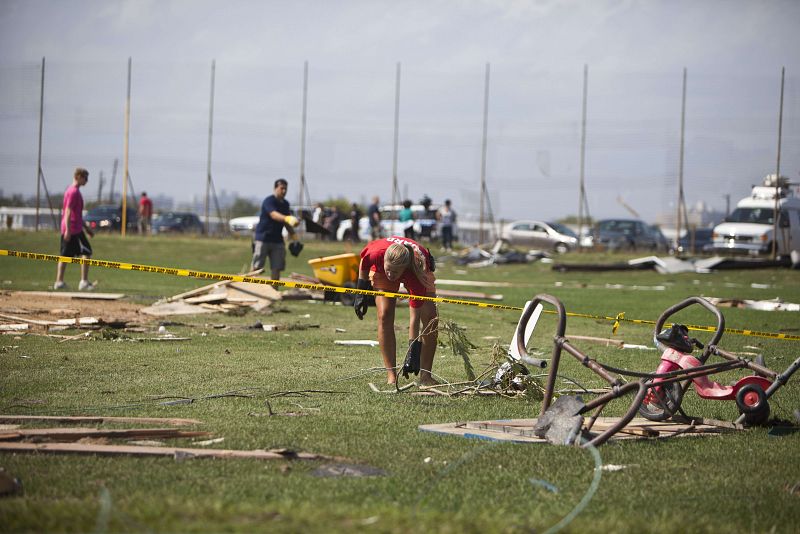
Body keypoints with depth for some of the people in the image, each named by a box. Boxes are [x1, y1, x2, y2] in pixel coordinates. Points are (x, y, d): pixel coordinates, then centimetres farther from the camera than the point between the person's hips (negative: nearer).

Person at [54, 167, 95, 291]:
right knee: (86, 253, -5)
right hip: (74, 229, -10)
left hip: (67, 230, 10)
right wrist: (68, 230, -24)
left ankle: (59, 282, 8)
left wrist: (86, 228, 28)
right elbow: (68, 211, -20)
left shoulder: (71, 190, 19)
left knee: (65, 255, 9)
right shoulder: (74, 192, -13)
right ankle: (84, 282, -8)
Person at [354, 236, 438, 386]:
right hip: (379, 270, 1)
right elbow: (364, 261, -12)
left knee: (431, 319, -15)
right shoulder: (376, 253, -42)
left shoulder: (416, 274, -45)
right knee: (385, 316, -18)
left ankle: (425, 375, -5)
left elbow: (414, 318, -42)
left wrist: (412, 354, -46)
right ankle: (391, 376, -14)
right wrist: (361, 292, -9)